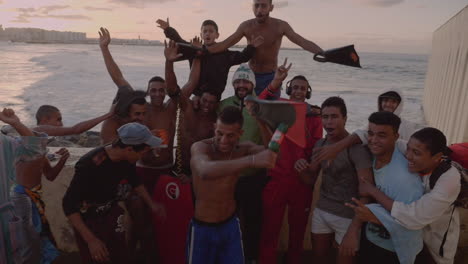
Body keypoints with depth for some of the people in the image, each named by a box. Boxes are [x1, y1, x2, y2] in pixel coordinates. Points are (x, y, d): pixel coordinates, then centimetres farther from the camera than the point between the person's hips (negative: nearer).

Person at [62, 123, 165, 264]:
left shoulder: (127, 159, -13)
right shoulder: (89, 165, -32)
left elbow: (135, 182, 9)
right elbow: (69, 205, -25)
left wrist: (152, 205, 6)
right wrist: (91, 240, -26)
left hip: (111, 213, 5)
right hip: (88, 219, -5)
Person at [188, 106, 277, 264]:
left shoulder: (243, 148, -7)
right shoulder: (200, 147, -22)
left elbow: (271, 151, -20)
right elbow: (205, 171, -44)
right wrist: (251, 160, -54)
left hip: (230, 224, 3)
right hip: (203, 228, -3)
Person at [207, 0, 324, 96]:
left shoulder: (281, 26, -11)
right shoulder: (246, 26, -6)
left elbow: (304, 42, -18)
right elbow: (224, 44, -1)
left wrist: (324, 54, -33)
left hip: (272, 77, -1)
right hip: (251, 76, 2)